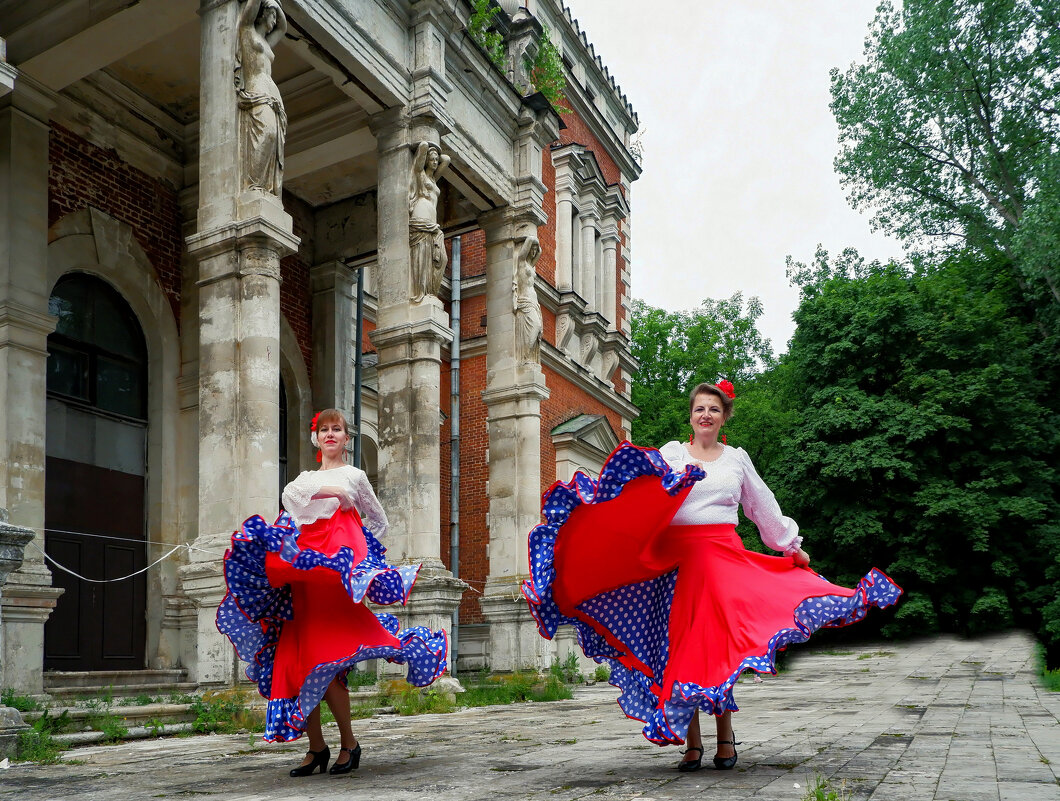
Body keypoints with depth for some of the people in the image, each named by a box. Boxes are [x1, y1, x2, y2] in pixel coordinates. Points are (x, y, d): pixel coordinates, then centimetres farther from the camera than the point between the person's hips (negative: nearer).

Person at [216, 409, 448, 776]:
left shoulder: (354, 475, 13)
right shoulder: (307, 477, 24)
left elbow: (379, 522, 20)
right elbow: (290, 494, 0)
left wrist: (360, 555, 10)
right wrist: (331, 491, -9)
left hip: (333, 574, -5)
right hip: (301, 579, 5)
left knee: (324, 662, -14)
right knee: (293, 661, -3)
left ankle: (348, 744, 0)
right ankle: (316, 748, 6)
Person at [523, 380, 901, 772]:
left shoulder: (737, 458, 16)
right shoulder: (670, 453, 10)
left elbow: (764, 507, 25)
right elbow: (641, 493, -4)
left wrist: (792, 545, 28)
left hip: (723, 556, 1)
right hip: (676, 559, -1)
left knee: (721, 643, -4)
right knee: (681, 645, -2)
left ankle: (725, 738, 7)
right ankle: (692, 743, 4)